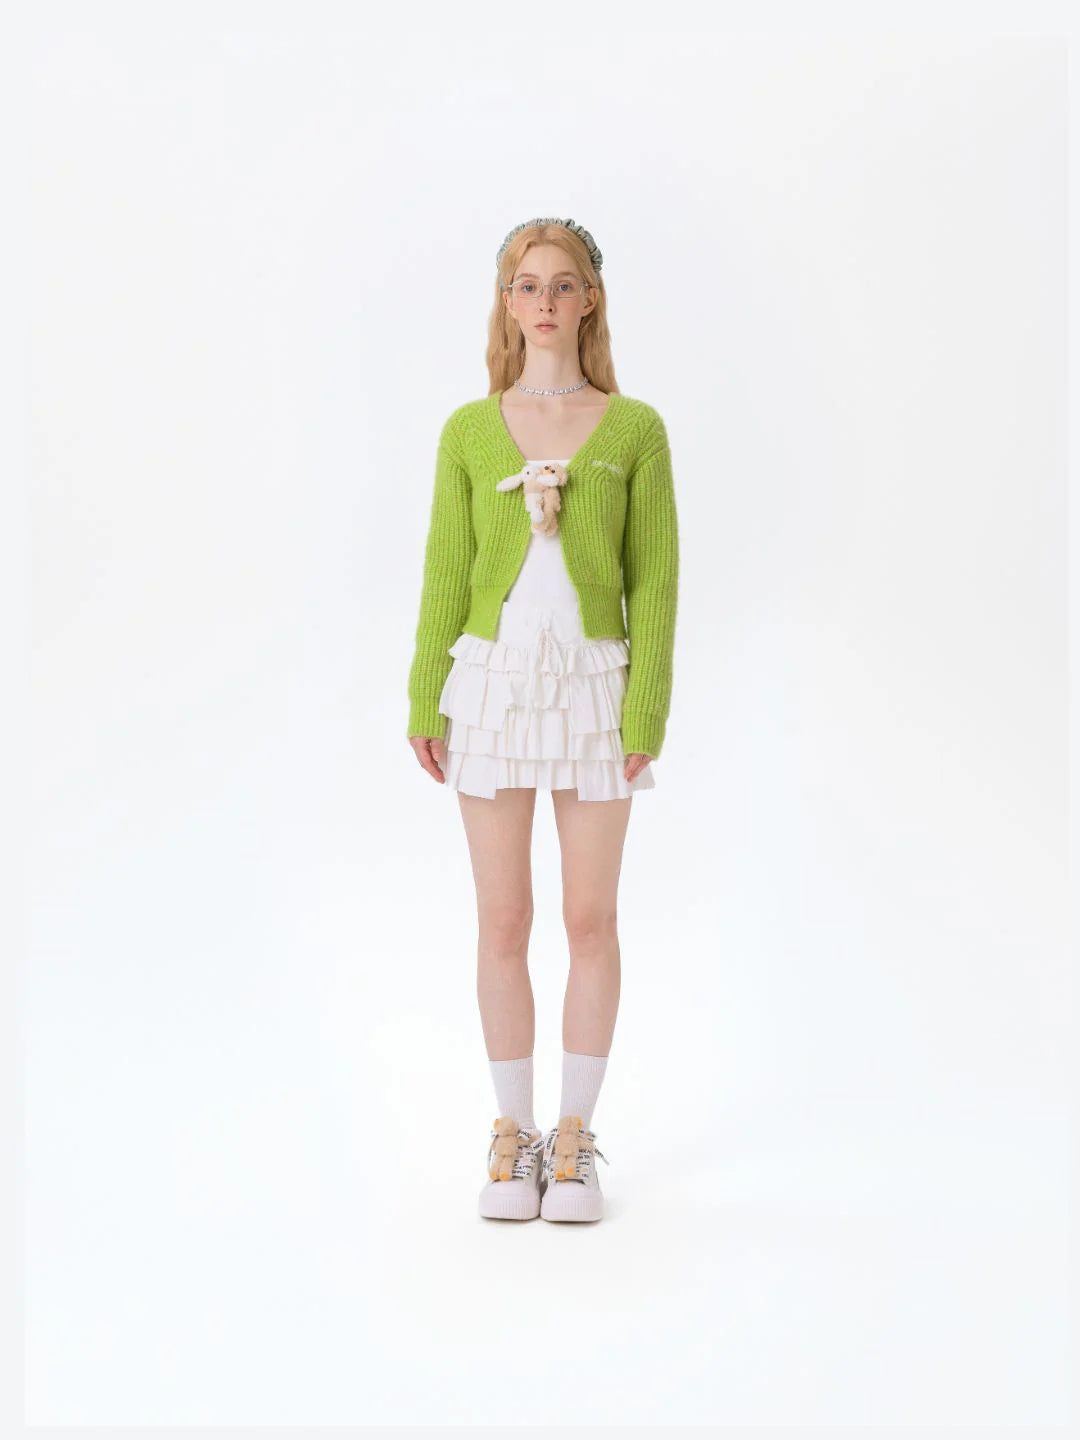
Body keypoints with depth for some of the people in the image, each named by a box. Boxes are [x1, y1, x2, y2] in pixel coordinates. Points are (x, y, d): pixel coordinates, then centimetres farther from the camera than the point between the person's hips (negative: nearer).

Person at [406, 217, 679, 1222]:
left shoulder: (634, 429, 1)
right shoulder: (468, 431, 5)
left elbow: (653, 580, -1)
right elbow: (445, 574, 6)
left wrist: (646, 712, -8)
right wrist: (424, 704, 1)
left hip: (594, 683, -1)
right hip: (493, 678, 1)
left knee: (590, 920, 5)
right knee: (502, 923, 5)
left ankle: (574, 1137, 18)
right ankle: (512, 1135, 18)